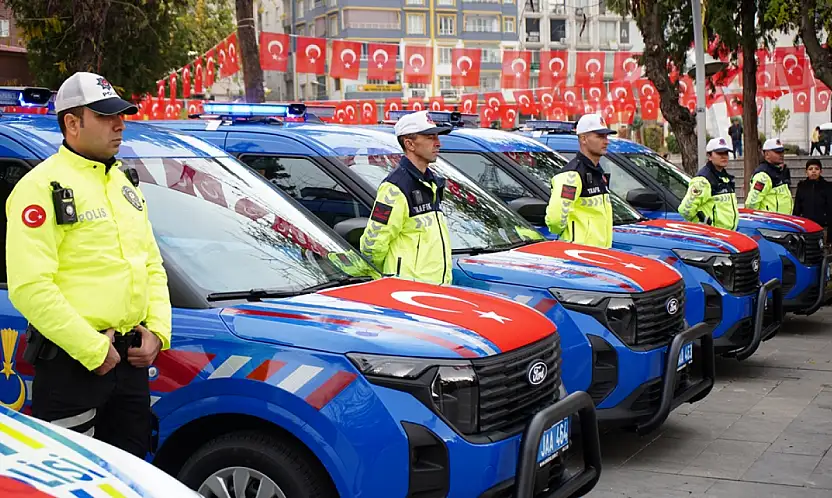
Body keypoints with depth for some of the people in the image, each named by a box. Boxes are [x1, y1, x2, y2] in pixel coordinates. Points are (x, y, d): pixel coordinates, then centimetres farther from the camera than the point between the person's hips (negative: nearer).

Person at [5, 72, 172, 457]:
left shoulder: (125, 183, 16)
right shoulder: (43, 187, -11)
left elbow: (153, 265, 19)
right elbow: (29, 287, -20)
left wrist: (158, 330, 4)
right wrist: (93, 350, -19)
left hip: (131, 358, 8)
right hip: (70, 364, -7)